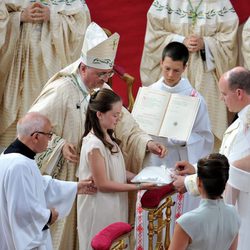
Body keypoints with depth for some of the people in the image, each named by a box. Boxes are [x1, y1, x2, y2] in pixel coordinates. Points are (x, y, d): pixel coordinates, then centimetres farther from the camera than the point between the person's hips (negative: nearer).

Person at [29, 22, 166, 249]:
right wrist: (60, 145, -26)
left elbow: (123, 123, -1)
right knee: (64, 226, 4)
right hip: (63, 174, -6)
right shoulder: (62, 91, -19)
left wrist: (147, 142, -15)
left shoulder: (102, 90, 3)